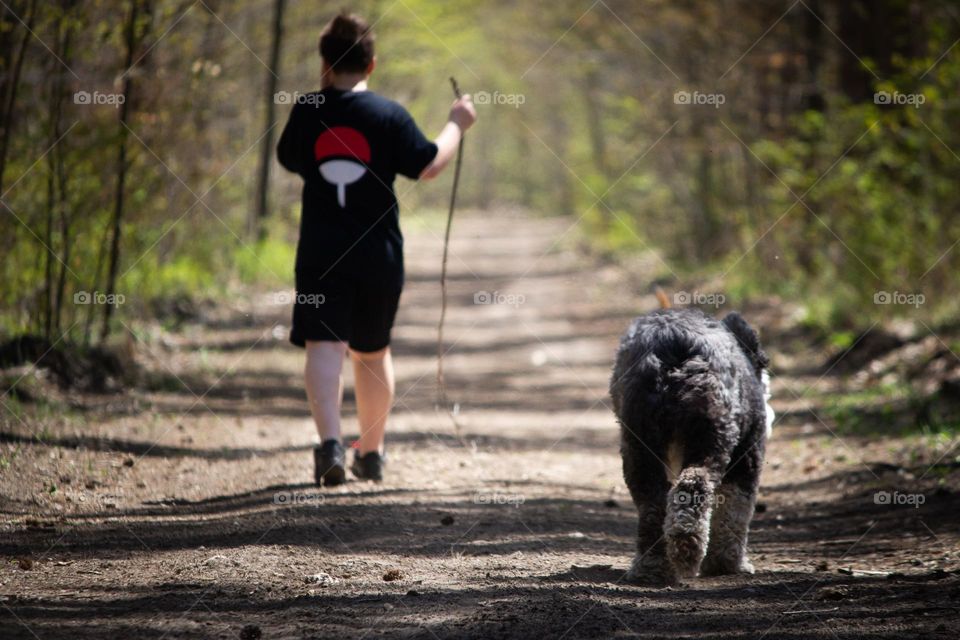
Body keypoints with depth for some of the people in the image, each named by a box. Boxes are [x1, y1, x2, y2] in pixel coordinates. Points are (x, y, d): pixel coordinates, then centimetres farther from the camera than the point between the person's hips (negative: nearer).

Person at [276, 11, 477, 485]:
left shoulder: (306, 112, 0)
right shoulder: (389, 115, -5)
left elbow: (288, 158, 16)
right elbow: (428, 166, -7)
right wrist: (456, 124, 9)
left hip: (320, 253, -1)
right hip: (378, 254, 1)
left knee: (323, 347, -7)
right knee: (373, 352, 17)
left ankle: (330, 441, -30)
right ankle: (371, 453, 28)